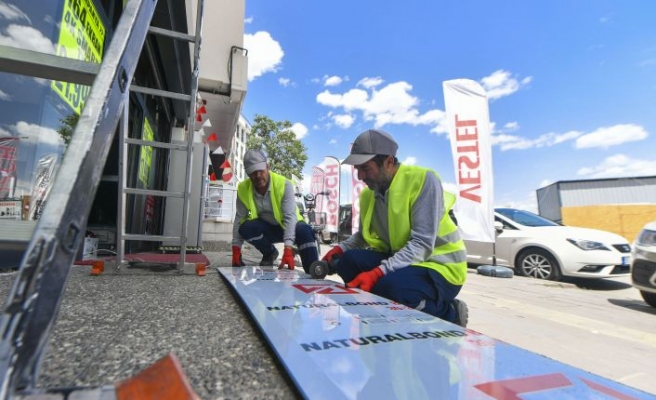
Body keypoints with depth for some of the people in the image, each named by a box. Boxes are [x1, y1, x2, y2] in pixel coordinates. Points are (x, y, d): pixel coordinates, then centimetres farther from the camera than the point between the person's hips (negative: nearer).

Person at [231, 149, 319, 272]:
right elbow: (239, 219, -7)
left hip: (287, 226, -3)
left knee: (304, 231, -34)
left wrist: (288, 249, -41)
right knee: (245, 227, -27)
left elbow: (290, 217, -31)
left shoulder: (284, 184, -24)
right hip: (266, 229, 3)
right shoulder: (243, 189, -13)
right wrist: (236, 250, -12)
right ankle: (269, 253, 0)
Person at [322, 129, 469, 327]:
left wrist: (378, 272, -36)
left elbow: (422, 244, -27)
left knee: (390, 286, -34)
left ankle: (448, 313, -4)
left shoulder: (424, 179, -20)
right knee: (347, 262, -15)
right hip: (399, 259, 6)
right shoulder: (368, 194, 1)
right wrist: (340, 249, -10)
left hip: (439, 265, -6)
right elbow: (363, 236, 11)